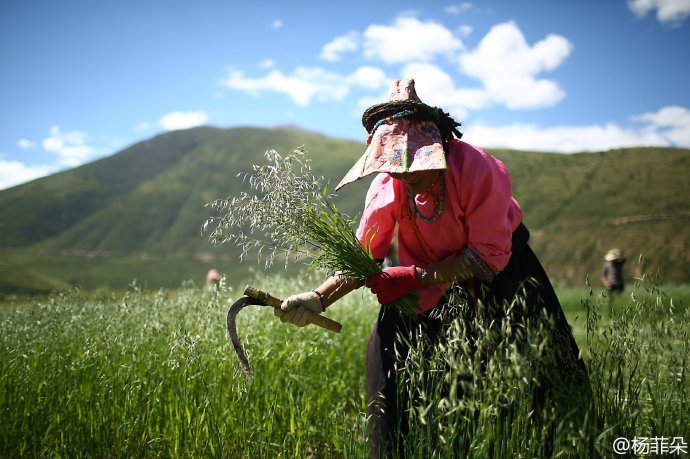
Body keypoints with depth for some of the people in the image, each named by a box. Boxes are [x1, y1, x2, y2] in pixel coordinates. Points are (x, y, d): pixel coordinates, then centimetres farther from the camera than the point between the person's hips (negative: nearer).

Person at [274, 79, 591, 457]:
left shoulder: (476, 168, -33)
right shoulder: (387, 187, -22)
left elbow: (489, 255, -29)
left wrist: (417, 278, -36)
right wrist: (320, 298, -30)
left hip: (498, 264, -2)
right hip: (430, 269, 3)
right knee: (385, 348, -11)